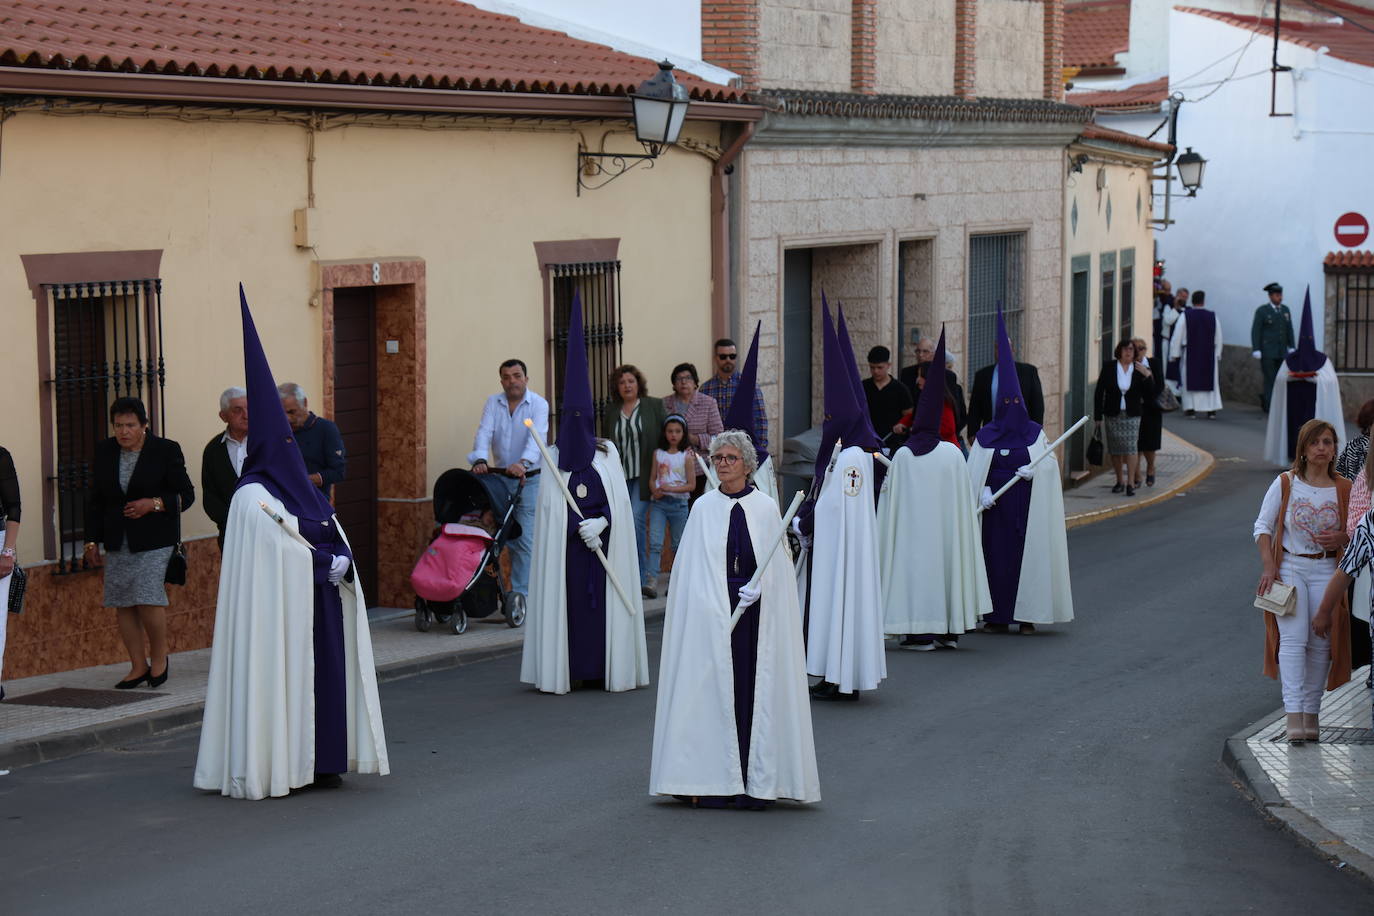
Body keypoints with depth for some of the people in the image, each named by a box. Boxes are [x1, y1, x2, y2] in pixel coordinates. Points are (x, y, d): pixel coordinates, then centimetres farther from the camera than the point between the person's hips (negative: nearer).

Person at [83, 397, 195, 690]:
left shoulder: (166, 450, -4)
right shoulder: (104, 452, 9)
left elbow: (185, 495, -1)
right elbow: (96, 501, 14)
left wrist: (153, 504, -16)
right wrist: (92, 541, 10)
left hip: (154, 541, -5)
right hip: (118, 542, 5)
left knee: (149, 599, -14)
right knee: (123, 604, 1)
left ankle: (159, 657, 7)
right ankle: (138, 666, 10)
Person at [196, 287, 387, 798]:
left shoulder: (299, 487, 15)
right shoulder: (254, 497, -11)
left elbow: (335, 538, 13)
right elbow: (284, 551, -16)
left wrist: (342, 560, -6)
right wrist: (326, 563, -9)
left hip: (319, 603, 8)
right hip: (281, 606, -8)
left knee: (326, 673, 6)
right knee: (282, 675, -6)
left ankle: (320, 763, 11)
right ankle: (279, 768, -2)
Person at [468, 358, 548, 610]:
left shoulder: (538, 404, -6)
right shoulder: (493, 403, 5)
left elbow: (536, 436, -21)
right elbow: (484, 433, -9)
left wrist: (523, 462, -40)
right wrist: (479, 459, -29)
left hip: (529, 478, -4)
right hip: (499, 476, 4)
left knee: (525, 539, -9)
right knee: (507, 537, 4)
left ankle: (520, 593, -8)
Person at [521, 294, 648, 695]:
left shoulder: (607, 452, 8)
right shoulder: (553, 458, 5)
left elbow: (619, 499, 3)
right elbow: (551, 504, -2)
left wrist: (600, 522, -14)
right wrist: (582, 526, -15)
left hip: (604, 539, 1)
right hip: (565, 541, -1)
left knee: (605, 598, -1)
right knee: (568, 597, -4)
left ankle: (605, 666, 4)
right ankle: (568, 670, -1)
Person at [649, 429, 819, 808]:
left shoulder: (766, 509, 5)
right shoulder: (703, 509, 4)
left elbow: (777, 567, 4)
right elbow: (691, 571, 4)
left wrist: (757, 589, -14)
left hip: (757, 615, 0)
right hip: (710, 614, 0)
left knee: (755, 691, 0)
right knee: (712, 690, -2)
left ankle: (754, 784, 5)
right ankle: (713, 783, 1)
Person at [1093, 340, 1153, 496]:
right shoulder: (1109, 368, 1)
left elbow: (1148, 394, 1)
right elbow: (1099, 392, 3)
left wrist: (1146, 377, -16)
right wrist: (1098, 416, -2)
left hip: (1131, 415, -1)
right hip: (1113, 415, 1)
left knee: (1131, 447, -12)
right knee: (1115, 449, 5)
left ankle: (1131, 483, -11)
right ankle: (1120, 481, 20)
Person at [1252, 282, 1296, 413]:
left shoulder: (1285, 310, 9)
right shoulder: (1261, 311, -6)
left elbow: (1289, 330, 11)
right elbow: (1255, 331, -8)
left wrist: (1291, 348, 4)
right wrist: (1256, 351, -14)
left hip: (1281, 352, 5)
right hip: (1266, 351, -5)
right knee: (1269, 379, -6)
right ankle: (1270, 407, -3)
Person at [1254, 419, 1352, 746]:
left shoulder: (1344, 489, 4)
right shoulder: (1285, 483, 0)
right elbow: (1262, 526, 3)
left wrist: (1342, 538, -11)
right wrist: (1268, 567, -9)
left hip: (1327, 570, 2)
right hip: (1289, 567, -2)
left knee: (1321, 643, 1)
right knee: (1293, 637, -15)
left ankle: (1311, 713, 11)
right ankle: (1294, 716, -20)